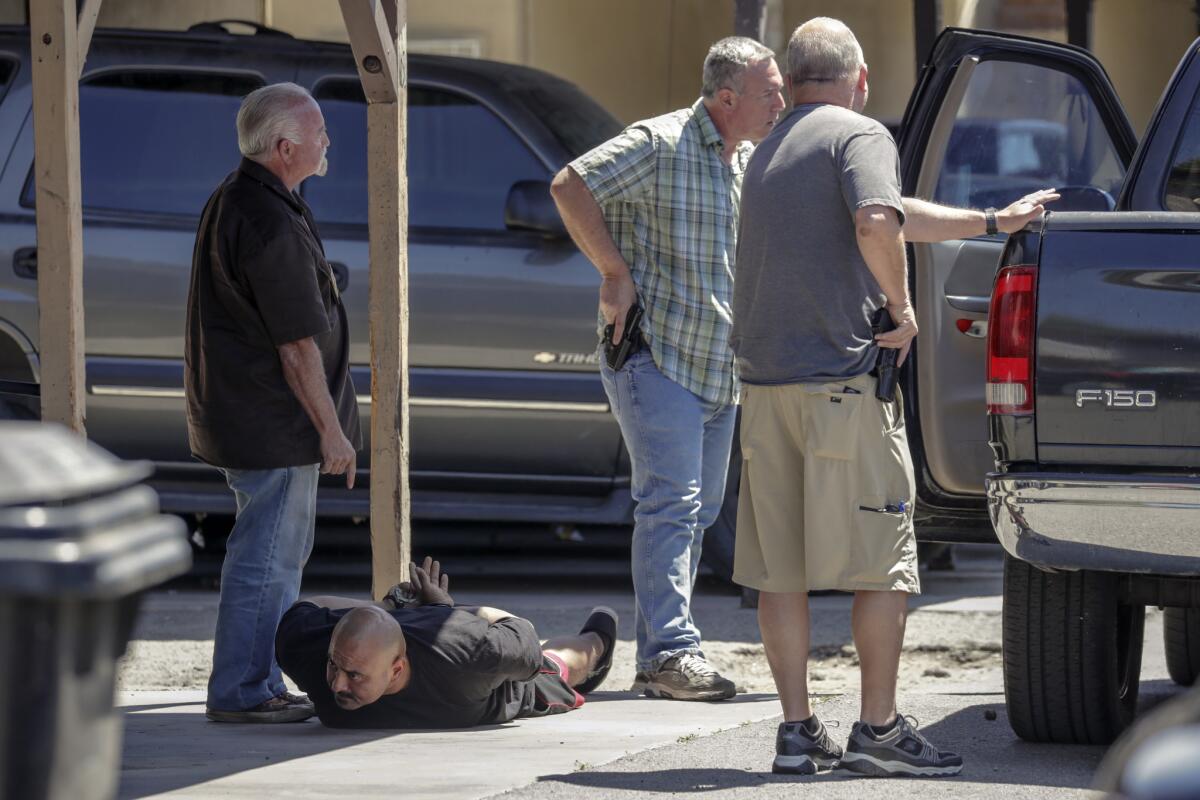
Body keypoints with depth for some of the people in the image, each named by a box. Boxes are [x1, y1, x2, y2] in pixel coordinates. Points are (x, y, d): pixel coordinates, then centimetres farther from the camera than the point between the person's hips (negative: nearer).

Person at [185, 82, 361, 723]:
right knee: (266, 555, -5)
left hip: (239, 411, 11)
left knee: (282, 550, 17)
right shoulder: (271, 224, -22)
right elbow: (296, 343, -21)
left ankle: (262, 686, 22)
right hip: (274, 422, -11)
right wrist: (331, 429, -15)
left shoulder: (233, 201, 12)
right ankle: (239, 692, -1)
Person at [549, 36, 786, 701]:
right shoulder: (661, 146, -12)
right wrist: (615, 272, -17)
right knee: (672, 500, -16)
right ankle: (671, 650, -20)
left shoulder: (754, 162, 12)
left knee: (695, 511, 9)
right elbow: (570, 186, -16)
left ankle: (656, 660, 15)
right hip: (656, 356, -8)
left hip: (720, 368, 8)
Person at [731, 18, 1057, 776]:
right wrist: (901, 306, -9)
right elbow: (877, 224, -25)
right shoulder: (860, 135, -4)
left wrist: (993, 221, 36)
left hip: (765, 381, 7)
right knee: (884, 561, 0)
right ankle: (878, 729, 0)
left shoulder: (772, 152, 21)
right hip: (842, 380, -7)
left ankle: (797, 729, 8)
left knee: (781, 568, 7)